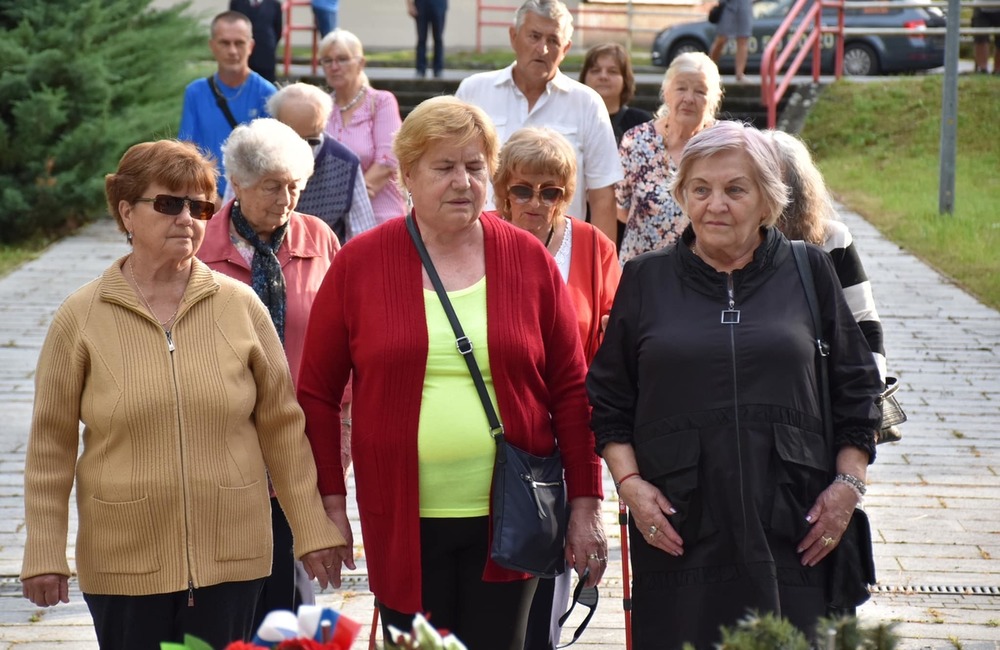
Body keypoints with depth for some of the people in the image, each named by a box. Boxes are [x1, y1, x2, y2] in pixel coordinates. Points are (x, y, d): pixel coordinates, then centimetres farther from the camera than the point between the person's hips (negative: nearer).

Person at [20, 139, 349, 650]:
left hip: (230, 556, 1)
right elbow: (51, 445, 3)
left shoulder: (241, 306, 3)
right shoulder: (80, 319, -1)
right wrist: (44, 554, 1)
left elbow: (281, 425, 8)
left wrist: (312, 529, 7)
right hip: (124, 564, -1)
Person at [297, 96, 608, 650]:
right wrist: (330, 502, 0)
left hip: (508, 519, 1)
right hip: (402, 521, -1)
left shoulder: (529, 260, 3)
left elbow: (570, 389, 6)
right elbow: (317, 393, 4)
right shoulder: (359, 264, 0)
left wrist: (585, 503, 2)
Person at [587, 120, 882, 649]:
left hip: (790, 534, 0)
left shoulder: (810, 273, 7)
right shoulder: (646, 279, 9)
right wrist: (629, 482, -1)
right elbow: (608, 399, 12)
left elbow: (857, 389, 11)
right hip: (676, 534, 0)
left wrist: (849, 483, 2)